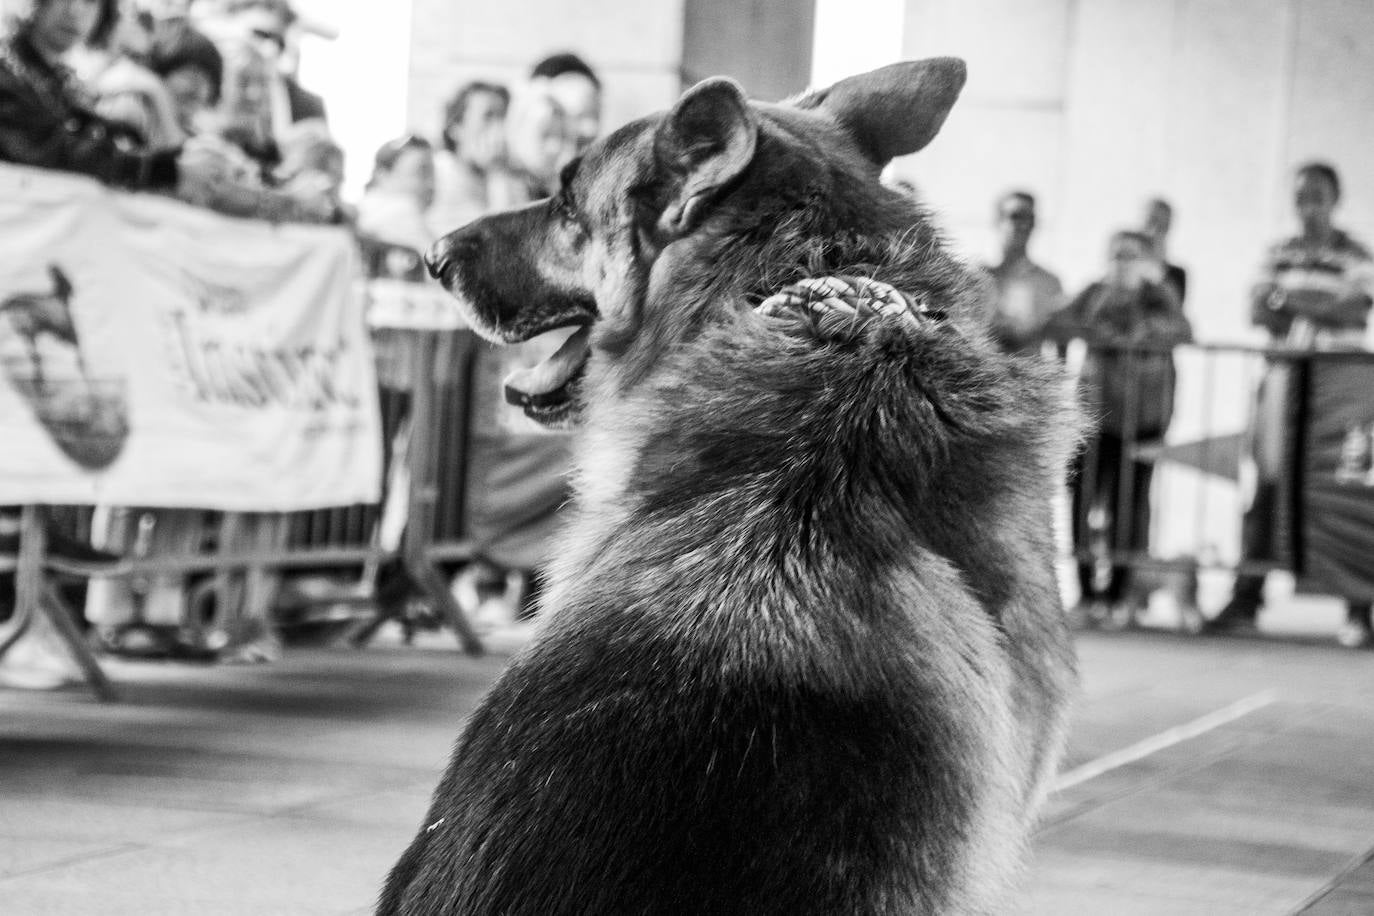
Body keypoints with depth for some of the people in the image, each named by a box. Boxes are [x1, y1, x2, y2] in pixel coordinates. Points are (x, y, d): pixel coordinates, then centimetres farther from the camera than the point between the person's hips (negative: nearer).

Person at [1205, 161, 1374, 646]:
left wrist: (1290, 300, -16)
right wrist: (1320, 310, -12)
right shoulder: (1279, 254, 13)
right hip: (1283, 379, 3)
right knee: (1266, 487, 1)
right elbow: (1257, 309, 5)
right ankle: (1246, 601, 5)